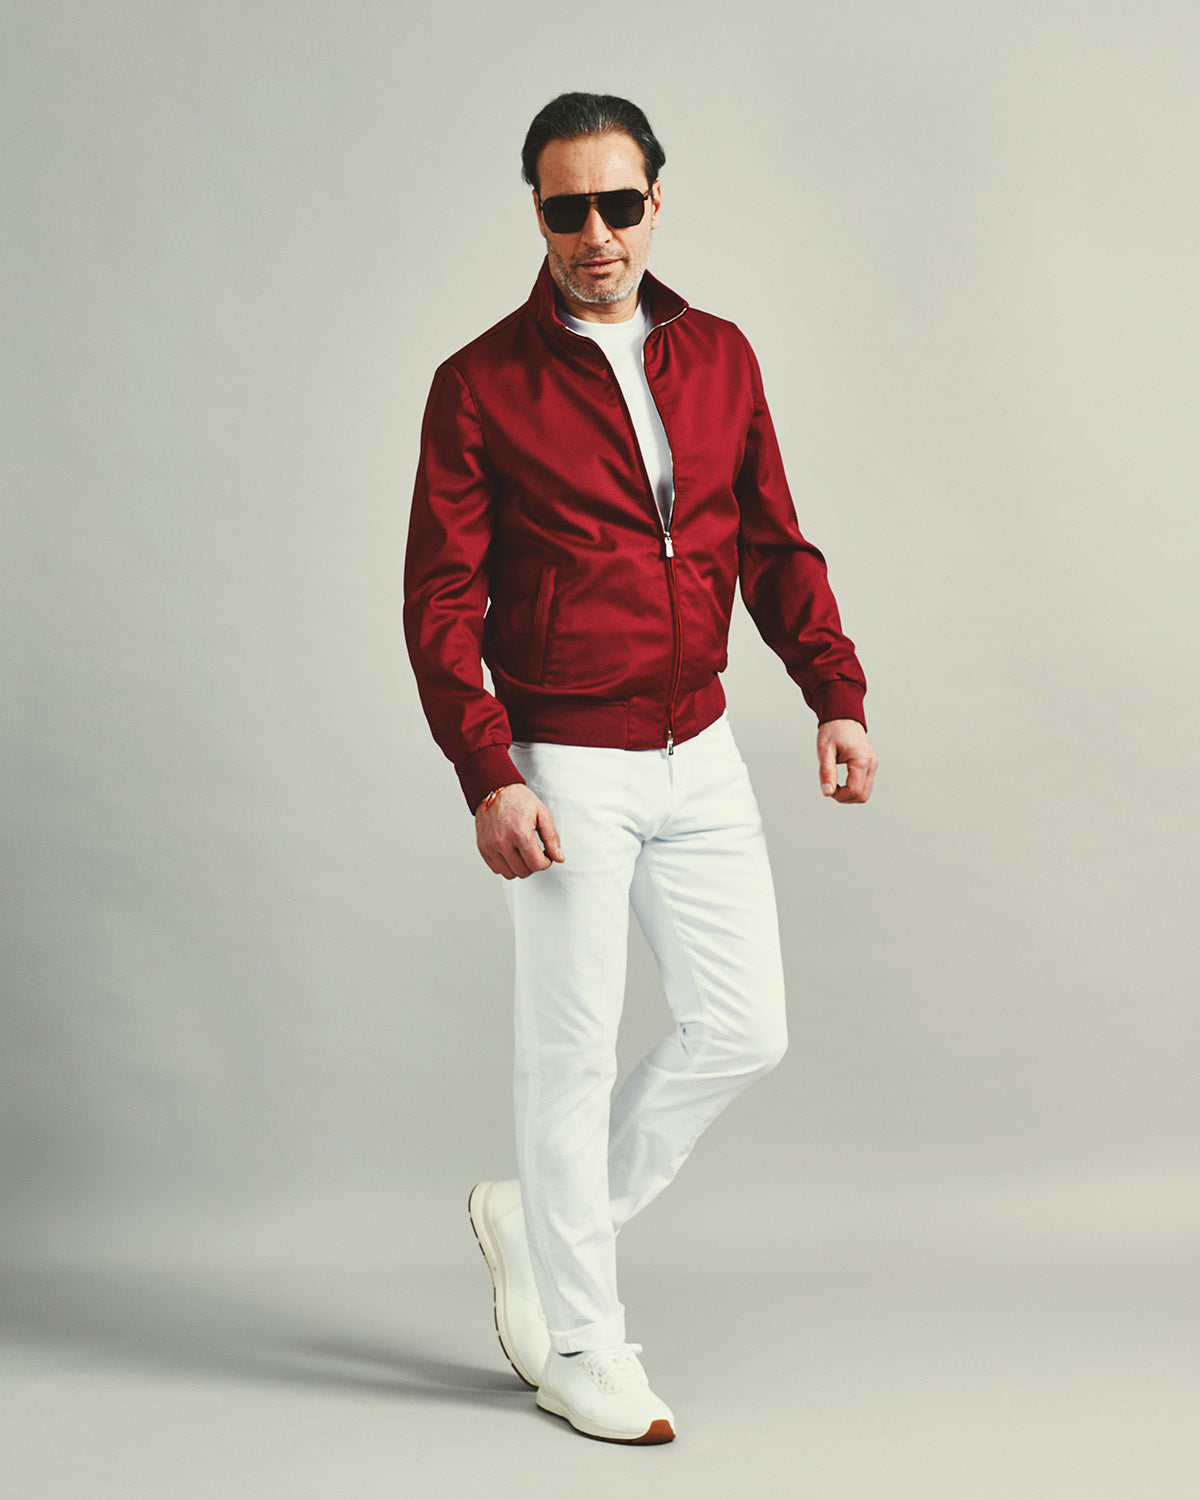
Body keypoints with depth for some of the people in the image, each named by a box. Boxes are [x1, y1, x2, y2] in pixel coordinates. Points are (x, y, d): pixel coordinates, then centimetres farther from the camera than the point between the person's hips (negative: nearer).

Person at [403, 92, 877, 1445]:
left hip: (699, 755, 6)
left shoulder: (720, 358, 8)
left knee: (743, 1028, 7)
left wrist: (835, 692, 0)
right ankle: (576, 1347, 18)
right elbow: (439, 599, -9)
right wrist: (487, 776, -18)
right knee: (573, 1051, 2)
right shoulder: (482, 385, -6)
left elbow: (773, 545, 13)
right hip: (568, 769, -5)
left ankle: (538, 1219, 27)